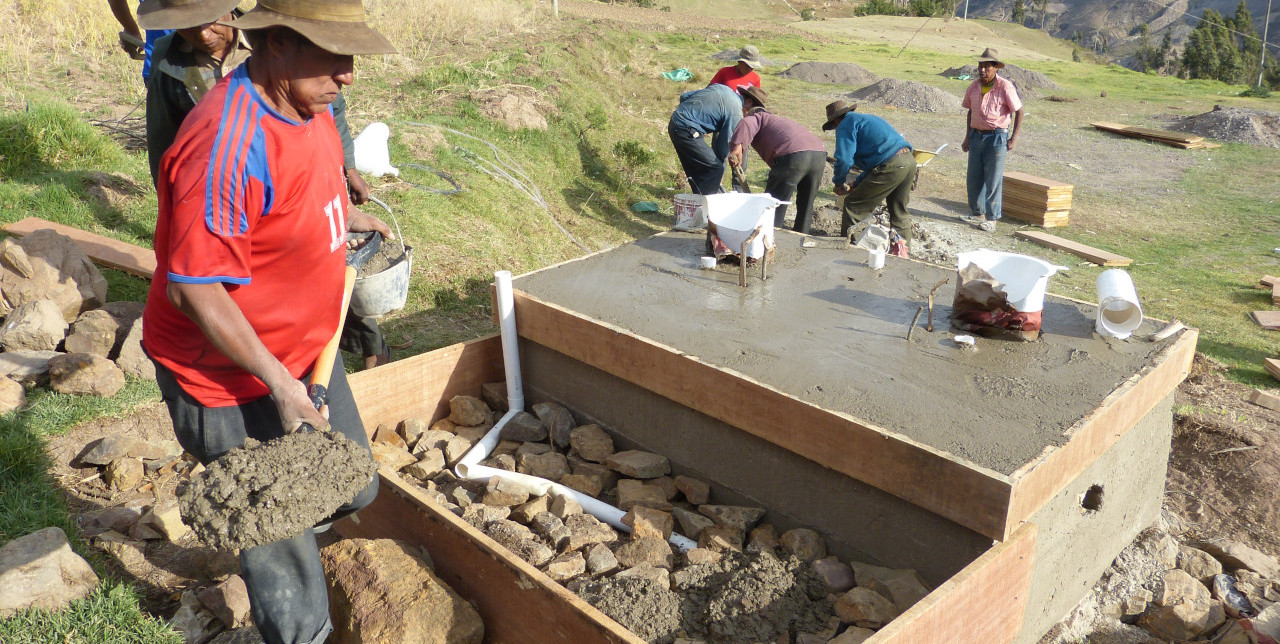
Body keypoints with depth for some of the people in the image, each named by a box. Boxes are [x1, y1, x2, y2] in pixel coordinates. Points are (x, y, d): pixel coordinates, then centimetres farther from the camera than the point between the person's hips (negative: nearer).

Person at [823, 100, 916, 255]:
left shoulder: (846, 124, 2)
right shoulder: (868, 118, 31)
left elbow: (844, 160, -10)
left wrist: (839, 183, 8)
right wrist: (856, 184, 32)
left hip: (891, 166, -9)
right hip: (910, 161, 9)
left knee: (853, 206, 1)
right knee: (899, 210, 24)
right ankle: (902, 249, 26)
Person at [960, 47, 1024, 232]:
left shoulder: (1005, 87, -11)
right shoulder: (974, 86, 4)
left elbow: (1019, 112, -5)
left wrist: (1014, 138, -8)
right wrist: (967, 137, 13)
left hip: (996, 136, -5)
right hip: (976, 135, 5)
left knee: (993, 180, -3)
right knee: (973, 177, 8)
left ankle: (992, 218, 4)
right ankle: (977, 213, 23)